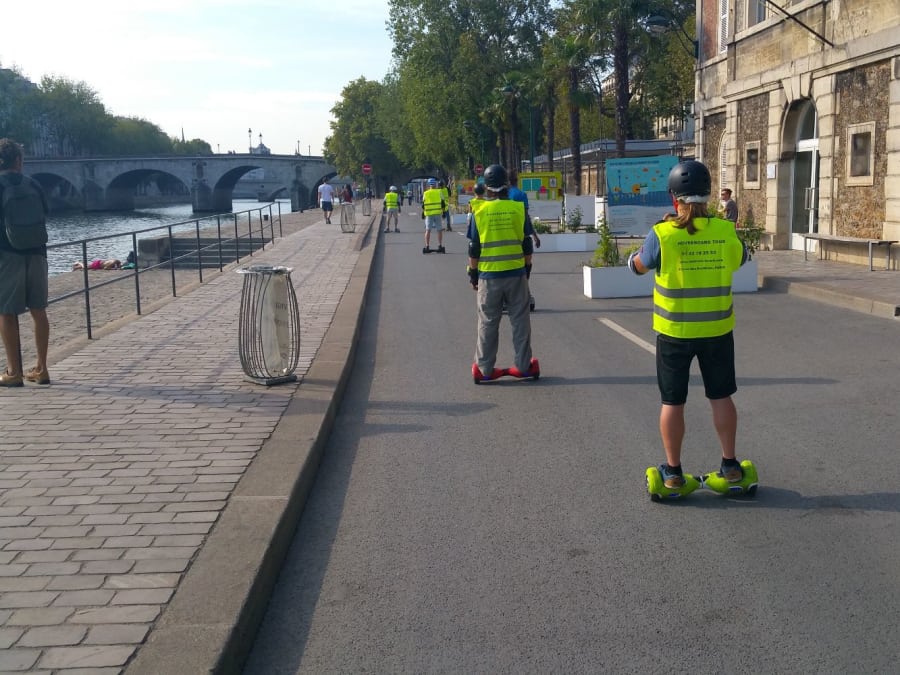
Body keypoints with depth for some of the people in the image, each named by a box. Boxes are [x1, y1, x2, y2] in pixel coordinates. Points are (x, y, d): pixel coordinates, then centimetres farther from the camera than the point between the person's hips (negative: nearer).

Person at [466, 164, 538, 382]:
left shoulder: (480, 211, -4)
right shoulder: (518, 209, -2)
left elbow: (474, 248, -1)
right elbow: (527, 244, 3)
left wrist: (472, 272, 9)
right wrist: (527, 267, 15)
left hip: (488, 275, -1)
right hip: (516, 273, 1)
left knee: (488, 322, 7)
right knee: (520, 320, 10)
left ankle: (485, 369, 11)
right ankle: (523, 366, 13)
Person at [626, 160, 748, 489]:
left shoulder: (662, 234, -16)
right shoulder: (725, 231, -8)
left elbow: (639, 266, 3)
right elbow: (740, 259, 13)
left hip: (674, 332, -2)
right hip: (717, 329, 2)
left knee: (673, 402, 9)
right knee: (721, 397, 15)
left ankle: (673, 471, 16)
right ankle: (730, 464, 23)